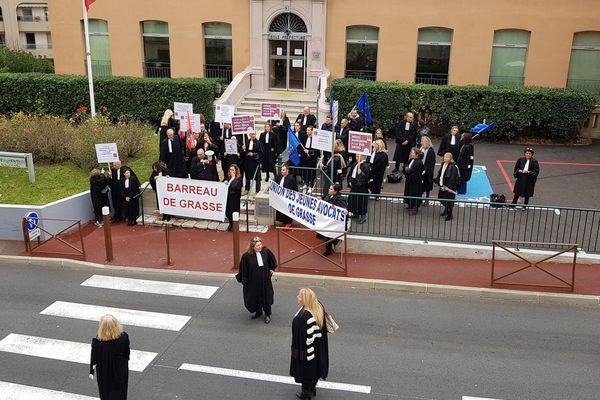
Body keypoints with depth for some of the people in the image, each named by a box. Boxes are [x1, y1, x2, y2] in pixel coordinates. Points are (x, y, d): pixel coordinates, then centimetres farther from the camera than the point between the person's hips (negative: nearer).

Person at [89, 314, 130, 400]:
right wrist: (126, 360, 14)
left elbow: (93, 358, -13)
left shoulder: (97, 341, -26)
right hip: (120, 372, 1)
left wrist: (91, 371, 3)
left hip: (104, 373, -1)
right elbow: (127, 352, -7)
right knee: (120, 393, 21)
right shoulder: (124, 337, -23)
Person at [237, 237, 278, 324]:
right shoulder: (246, 256, -21)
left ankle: (267, 315, 33)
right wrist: (244, 280, -4)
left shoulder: (266, 251, -14)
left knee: (266, 297, 13)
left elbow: (272, 260, 7)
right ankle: (258, 312, 43)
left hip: (265, 280, 1)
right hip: (253, 281, -1)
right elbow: (243, 269, -9)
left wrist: (271, 269, 11)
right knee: (255, 297, 16)